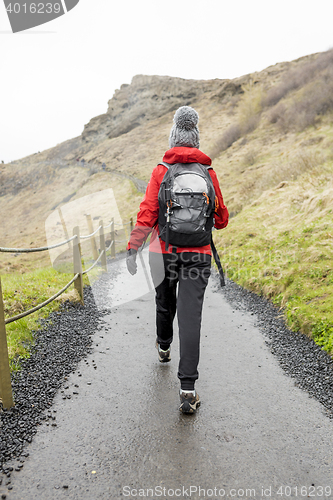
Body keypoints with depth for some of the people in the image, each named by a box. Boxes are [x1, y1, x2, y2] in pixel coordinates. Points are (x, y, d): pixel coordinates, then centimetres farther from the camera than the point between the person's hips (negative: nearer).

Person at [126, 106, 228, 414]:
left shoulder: (161, 170, -1)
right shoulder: (208, 172, 4)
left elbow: (147, 213, -9)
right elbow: (222, 219, 10)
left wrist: (133, 249, -7)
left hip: (164, 251, 1)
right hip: (198, 253, 0)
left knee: (165, 304, 22)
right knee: (190, 316, -4)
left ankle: (164, 348, 49)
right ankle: (187, 388, -7)